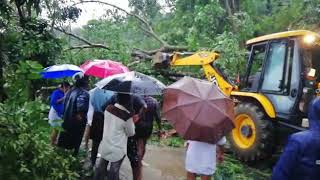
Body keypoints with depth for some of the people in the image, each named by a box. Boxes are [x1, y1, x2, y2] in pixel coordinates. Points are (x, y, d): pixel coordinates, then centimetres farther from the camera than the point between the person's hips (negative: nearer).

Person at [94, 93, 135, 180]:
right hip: (117, 149, -5)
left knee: (101, 166, 23)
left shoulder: (108, 108, -9)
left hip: (105, 145, 5)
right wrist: (132, 122, 3)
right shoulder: (127, 115, -25)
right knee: (114, 171, 12)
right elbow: (131, 133, -10)